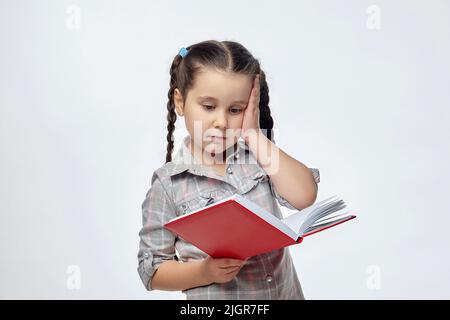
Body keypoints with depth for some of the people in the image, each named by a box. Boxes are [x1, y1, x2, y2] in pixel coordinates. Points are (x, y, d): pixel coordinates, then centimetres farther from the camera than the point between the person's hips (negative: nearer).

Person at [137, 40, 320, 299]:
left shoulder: (259, 155, -2)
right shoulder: (169, 184, -11)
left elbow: (304, 197, -19)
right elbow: (152, 271, -7)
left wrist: (254, 136, -16)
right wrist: (205, 272, -23)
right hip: (216, 297, -3)